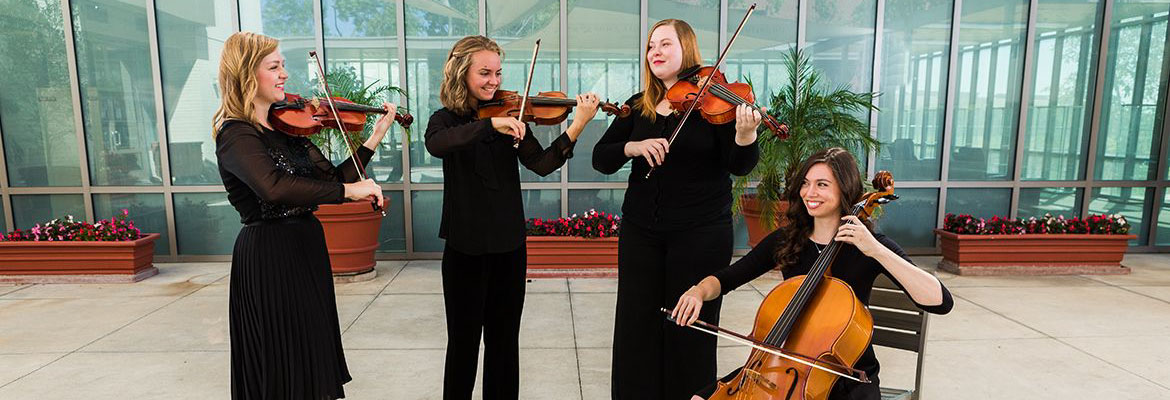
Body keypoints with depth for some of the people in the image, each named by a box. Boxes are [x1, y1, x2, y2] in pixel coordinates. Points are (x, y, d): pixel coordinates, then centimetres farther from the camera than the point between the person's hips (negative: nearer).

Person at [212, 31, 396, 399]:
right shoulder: (236, 134, -15)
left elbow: (330, 178, 6)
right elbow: (274, 188, -35)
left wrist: (373, 139, -1)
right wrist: (348, 189, -31)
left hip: (307, 245, 8)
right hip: (268, 256, -8)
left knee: (312, 353, 18)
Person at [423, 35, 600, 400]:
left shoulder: (510, 115, 4)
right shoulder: (446, 119, -1)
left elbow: (541, 164, -11)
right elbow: (435, 145, -26)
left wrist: (577, 125, -24)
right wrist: (491, 124, -36)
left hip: (509, 243, 2)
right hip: (465, 246, -2)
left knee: (504, 339, 13)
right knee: (464, 340, 8)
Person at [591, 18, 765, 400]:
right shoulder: (638, 106, 8)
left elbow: (740, 166, -11)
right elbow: (600, 159, 2)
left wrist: (745, 135, -31)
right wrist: (633, 146, -18)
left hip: (701, 232, -3)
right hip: (640, 230, 4)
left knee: (690, 328, 7)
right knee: (635, 325, 9)